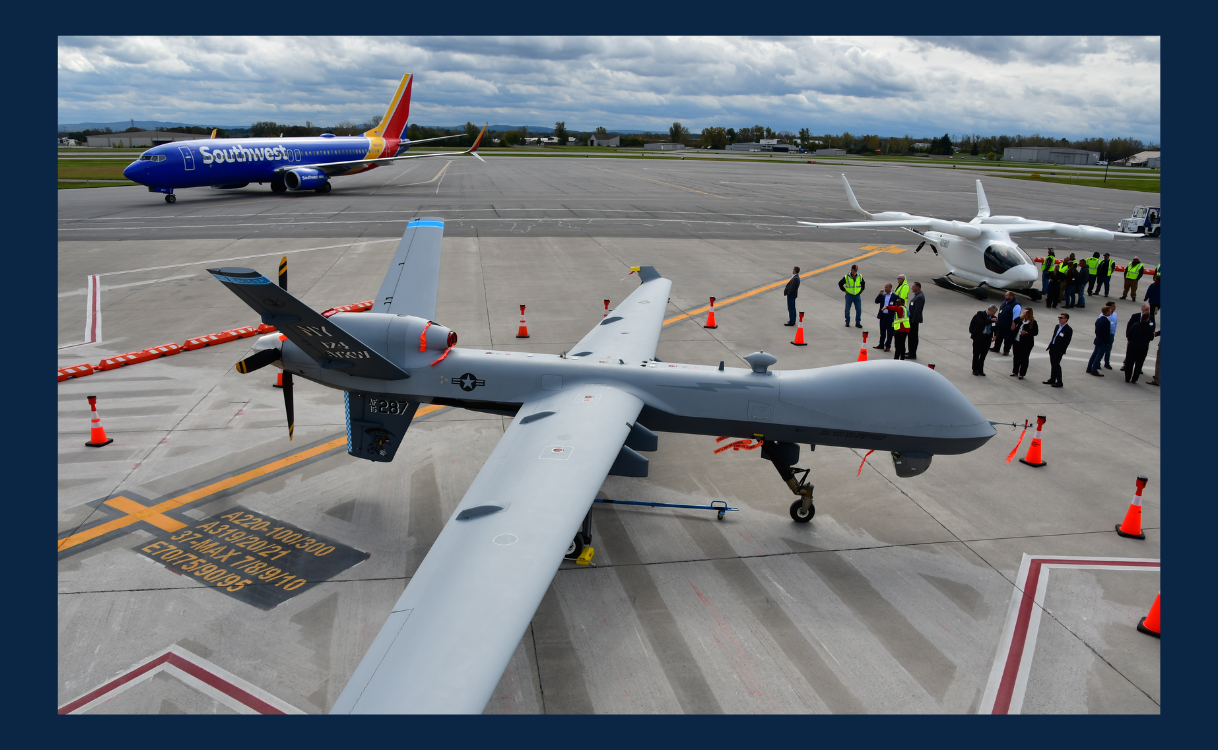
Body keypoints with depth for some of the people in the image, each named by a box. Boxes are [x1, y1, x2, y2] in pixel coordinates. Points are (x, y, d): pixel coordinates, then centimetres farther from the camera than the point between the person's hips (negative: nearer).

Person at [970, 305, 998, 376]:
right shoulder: (980, 314, -8)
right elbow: (981, 323, -23)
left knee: (983, 355, 8)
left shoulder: (993, 317, 5)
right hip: (978, 337, -4)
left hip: (987, 338, 4)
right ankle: (975, 370, 16)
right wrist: (991, 320, -21)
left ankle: (980, 370, 18)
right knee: (976, 354, 6)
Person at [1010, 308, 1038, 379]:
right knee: (1016, 357, 15)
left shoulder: (1033, 322, -11)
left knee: (1024, 358, 2)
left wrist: (1027, 333, -23)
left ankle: (1022, 374, 9)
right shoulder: (1020, 320, 3)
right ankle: (1015, 371, 28)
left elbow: (1036, 332, -9)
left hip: (1026, 343, -5)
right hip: (1017, 341, 5)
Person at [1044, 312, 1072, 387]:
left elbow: (1067, 342, -16)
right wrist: (1050, 346, 14)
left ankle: (1059, 382, 4)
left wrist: (1062, 351, -19)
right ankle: (1052, 380, 24)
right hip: (1052, 348, 8)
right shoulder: (1057, 326, 12)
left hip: (1059, 351, -8)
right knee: (1053, 364, 14)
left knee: (1056, 365, -4)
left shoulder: (1068, 329, -13)